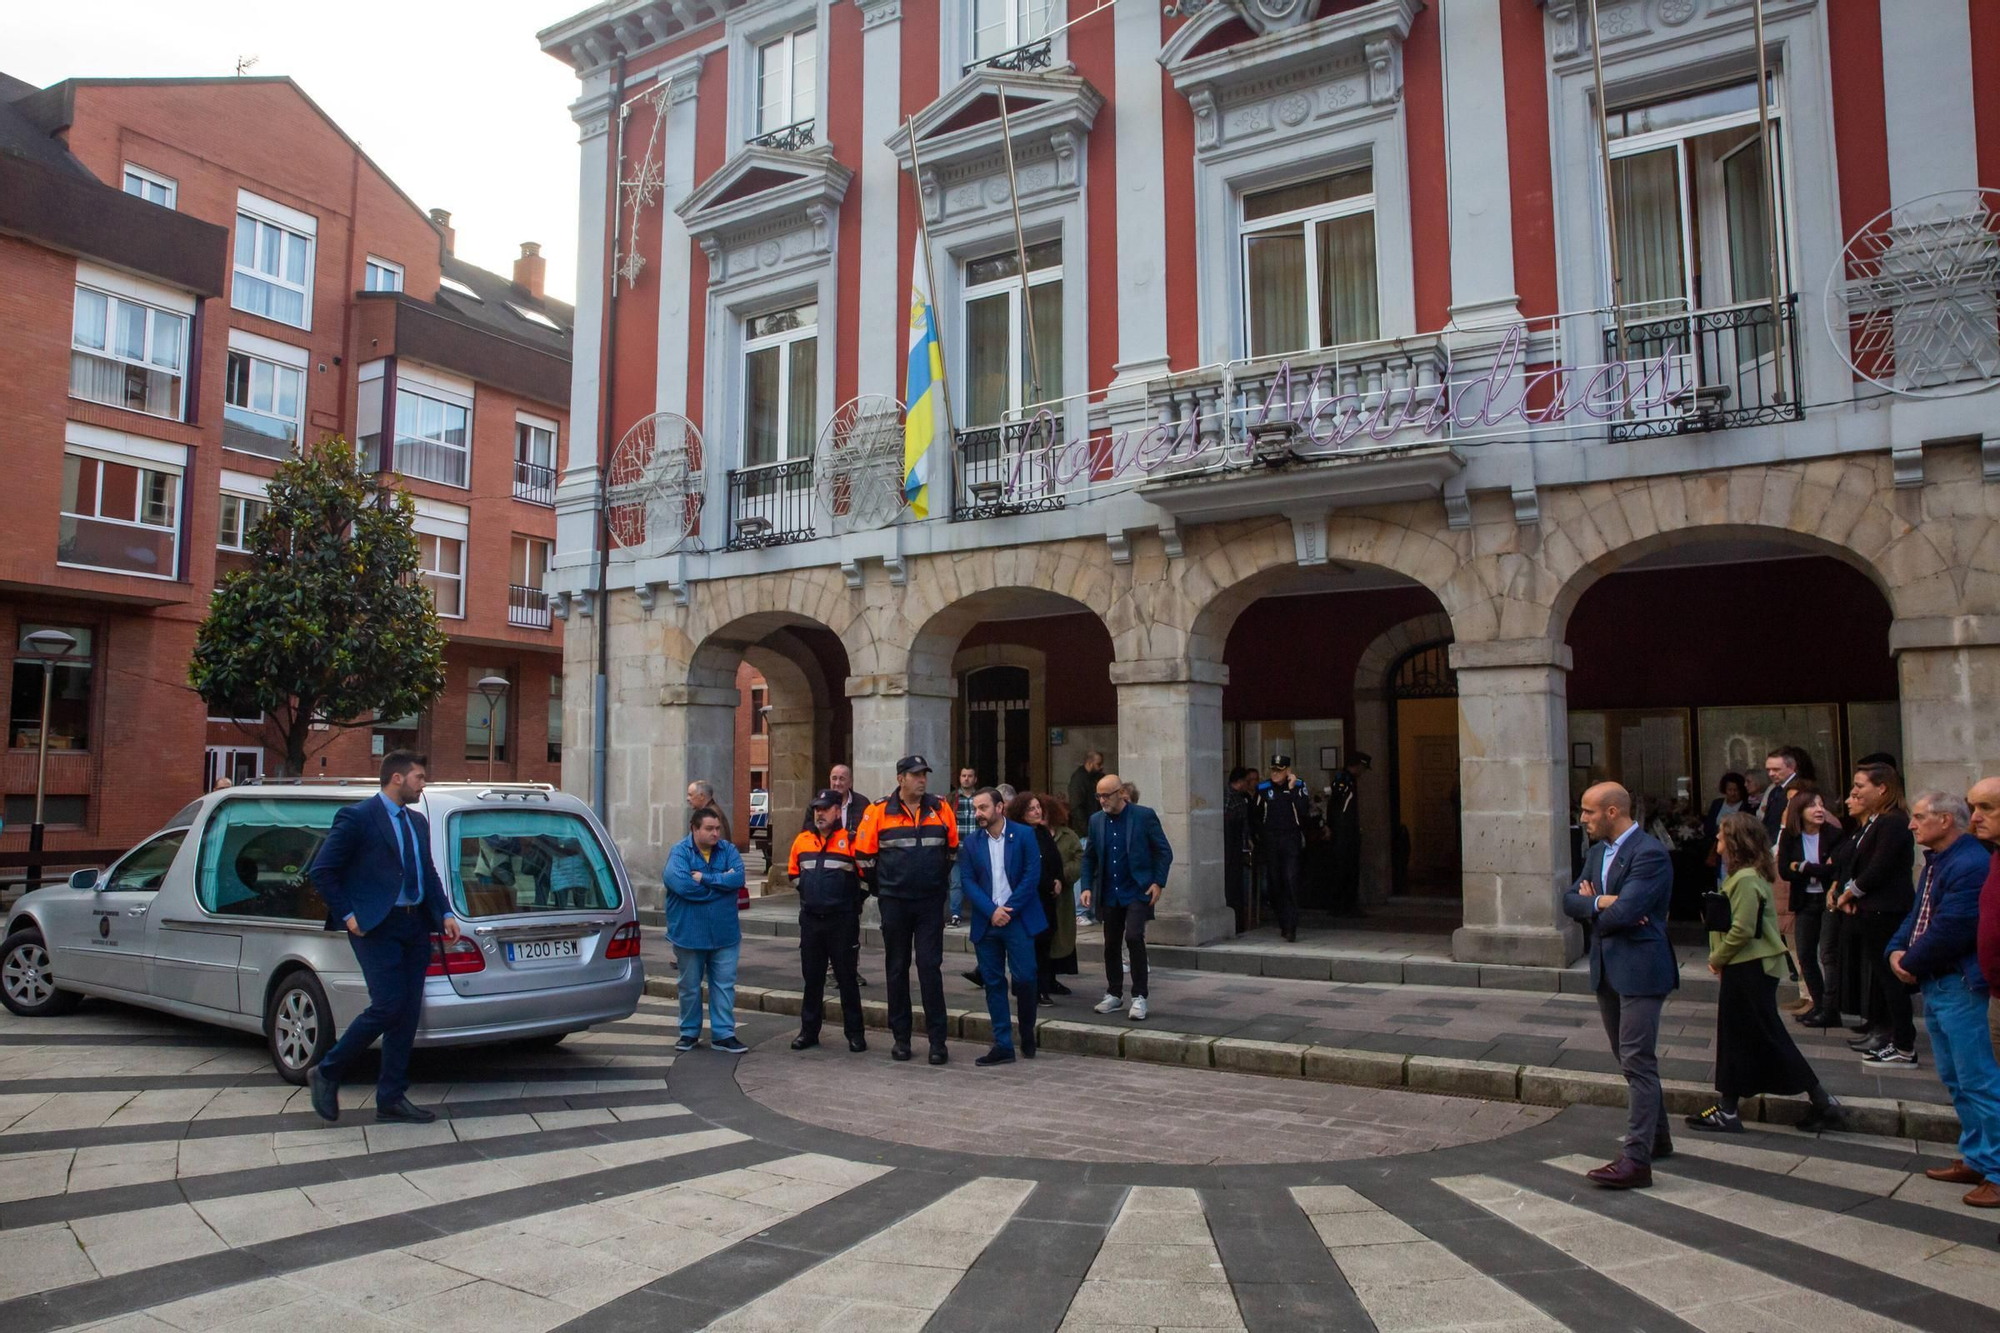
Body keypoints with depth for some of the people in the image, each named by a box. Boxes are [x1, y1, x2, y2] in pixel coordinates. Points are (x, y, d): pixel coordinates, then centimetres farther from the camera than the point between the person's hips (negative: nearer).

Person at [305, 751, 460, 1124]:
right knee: (387, 1007, -12)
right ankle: (326, 1073, 10)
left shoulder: (418, 822, 16)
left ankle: (391, 1098, 14)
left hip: (414, 925, 7)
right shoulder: (357, 817, -7)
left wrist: (445, 913, 8)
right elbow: (321, 871, -8)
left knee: (409, 1012, 6)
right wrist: (347, 916, -10)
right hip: (375, 926, -7)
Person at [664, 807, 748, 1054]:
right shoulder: (679, 852, -8)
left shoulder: (728, 850, 1)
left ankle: (723, 1034, 11)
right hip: (689, 933, -2)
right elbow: (681, 884, -25)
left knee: (724, 985, 4)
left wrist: (705, 878, -19)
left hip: (724, 933, 2)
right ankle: (689, 1033, 27)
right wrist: (721, 882, -15)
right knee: (690, 987, 12)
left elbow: (738, 877, -15)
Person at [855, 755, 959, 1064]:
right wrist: (881, 889, 8)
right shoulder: (879, 812, -5)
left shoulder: (940, 809, 2)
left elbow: (953, 849, 14)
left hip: (931, 902, 0)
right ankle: (900, 1037, 19)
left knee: (930, 967, -2)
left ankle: (937, 1040, 3)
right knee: (897, 969, 9)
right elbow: (864, 854, 1)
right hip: (894, 903, 0)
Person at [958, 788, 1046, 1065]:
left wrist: (1009, 909, -11)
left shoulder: (1024, 835, -2)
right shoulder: (971, 844, 6)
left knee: (1024, 978, -6)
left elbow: (1032, 875, -6)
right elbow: (967, 881, 1)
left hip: (1018, 919, -3)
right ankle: (1002, 1045, 10)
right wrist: (991, 911, -12)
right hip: (986, 922, 3)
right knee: (993, 983, 4)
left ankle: (1027, 1033, 17)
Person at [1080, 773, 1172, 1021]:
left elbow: (1164, 852, -3)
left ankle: (1139, 997, -6)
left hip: (1138, 891, -5)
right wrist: (1087, 886, 2)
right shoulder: (1096, 820, 6)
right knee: (1111, 944, 10)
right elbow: (1089, 857, 13)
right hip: (1109, 894, 5)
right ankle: (1114, 994, 26)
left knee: (1134, 936, -17)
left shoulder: (1144, 816, -7)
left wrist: (1159, 883, -11)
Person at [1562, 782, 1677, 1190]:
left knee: (1637, 1062, -9)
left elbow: (1623, 912, -26)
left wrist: (1591, 905, -6)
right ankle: (1657, 1136, 34)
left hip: (1639, 968, -9)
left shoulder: (1649, 855, -17)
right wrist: (1600, 902, -14)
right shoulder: (1598, 851, 11)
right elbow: (1570, 901, 6)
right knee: (1629, 1059, 19)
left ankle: (1637, 1159, -8)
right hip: (1606, 968, 9)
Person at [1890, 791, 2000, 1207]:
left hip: (1961, 986, -11)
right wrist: (1896, 949, 0)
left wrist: (1911, 963, -11)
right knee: (1955, 1079, 18)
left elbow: (1949, 931, -24)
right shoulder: (1935, 862, 13)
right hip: (1935, 984, 11)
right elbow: (1917, 915, 18)